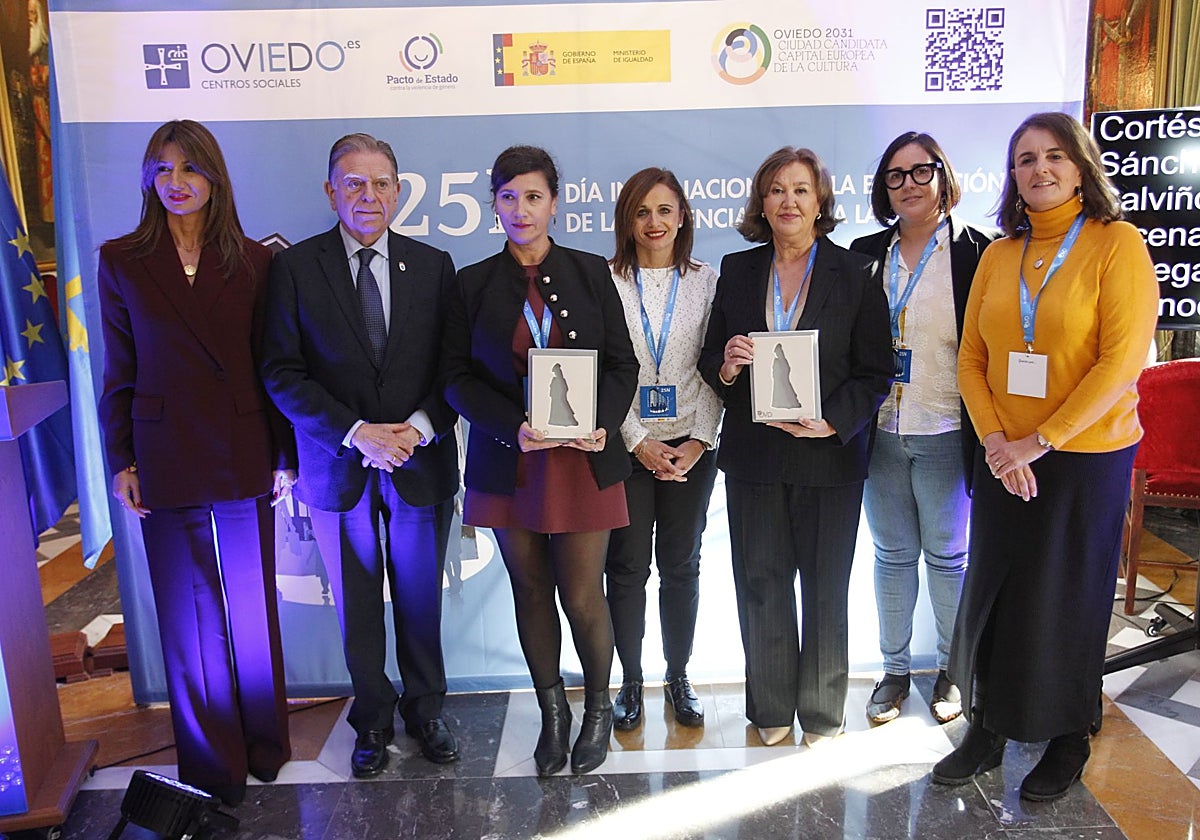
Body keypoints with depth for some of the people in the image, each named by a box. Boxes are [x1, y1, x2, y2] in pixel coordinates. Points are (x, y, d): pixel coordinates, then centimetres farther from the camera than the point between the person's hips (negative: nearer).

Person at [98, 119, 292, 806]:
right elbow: (118, 372, 4)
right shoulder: (122, 261, 3)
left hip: (243, 460, 0)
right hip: (165, 465, 1)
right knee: (187, 614, 9)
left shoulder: (253, 261, 1)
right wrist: (121, 461, 1)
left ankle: (264, 746, 30)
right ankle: (211, 763, 25)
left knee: (252, 607, 10)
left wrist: (286, 454, 1)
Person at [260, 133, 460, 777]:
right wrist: (356, 433, -17)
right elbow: (281, 372, -7)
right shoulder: (294, 267, -3)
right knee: (357, 608, 13)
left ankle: (425, 710, 34)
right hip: (338, 466, -1)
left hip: (422, 461, 1)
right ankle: (374, 719, 33)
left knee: (420, 601, 13)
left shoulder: (433, 265, 2)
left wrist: (418, 427, -15)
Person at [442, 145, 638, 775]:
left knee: (583, 597, 0)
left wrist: (601, 424, -14)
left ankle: (598, 706, 26)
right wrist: (514, 429, -15)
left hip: (582, 462, -1)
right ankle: (552, 711, 30)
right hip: (508, 464, 1)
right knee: (531, 592, 10)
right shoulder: (472, 284, 4)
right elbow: (457, 376, 1)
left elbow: (622, 364, 4)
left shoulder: (591, 273, 5)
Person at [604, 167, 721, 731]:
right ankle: (630, 681, 20)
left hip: (690, 446, 1)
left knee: (681, 565, 9)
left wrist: (700, 440, -7)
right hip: (625, 446, -1)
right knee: (627, 567, 5)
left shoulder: (706, 283, 6)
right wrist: (639, 442, -9)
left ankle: (679, 677, 25)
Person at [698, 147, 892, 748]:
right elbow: (709, 361, 10)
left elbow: (875, 372, -2)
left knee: (825, 588, 8)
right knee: (761, 584, 9)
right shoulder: (738, 271, 8)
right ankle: (772, 708, 26)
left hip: (830, 454, -2)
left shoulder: (854, 274, 1)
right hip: (753, 456, 2)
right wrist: (726, 367, -13)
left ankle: (822, 712, 26)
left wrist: (833, 422, -17)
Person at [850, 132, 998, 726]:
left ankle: (951, 670, 29)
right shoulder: (866, 254, 6)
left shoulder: (975, 251, -4)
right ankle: (894, 670, 28)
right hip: (879, 430, 3)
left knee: (947, 554, 10)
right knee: (892, 554, 13)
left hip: (944, 432, -3)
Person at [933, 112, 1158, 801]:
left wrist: (1040, 440, -17)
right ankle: (987, 731, 28)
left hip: (1088, 457, -4)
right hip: (1004, 460, 4)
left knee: (1068, 598, 8)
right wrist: (996, 442, -9)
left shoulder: (1117, 242, -7)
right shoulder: (998, 256, 6)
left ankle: (1069, 741, 29)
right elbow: (971, 359, 5)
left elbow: (1121, 361, -15)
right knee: (991, 591, 10)